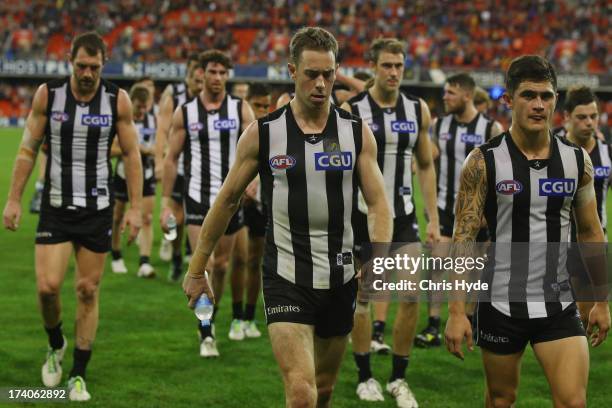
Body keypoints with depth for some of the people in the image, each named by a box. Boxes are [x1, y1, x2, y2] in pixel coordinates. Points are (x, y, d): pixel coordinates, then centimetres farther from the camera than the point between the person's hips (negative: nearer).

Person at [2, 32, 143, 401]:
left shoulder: (118, 100, -4)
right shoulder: (48, 94, -4)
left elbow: (132, 154, 2)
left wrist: (135, 207, -2)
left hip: (98, 208, 0)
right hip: (56, 205, 0)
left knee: (88, 291, 3)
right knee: (47, 286, -11)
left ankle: (79, 375, 13)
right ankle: (56, 345, 20)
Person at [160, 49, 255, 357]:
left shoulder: (241, 110, 3)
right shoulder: (185, 113, 2)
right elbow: (171, 159, 5)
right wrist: (165, 203, 0)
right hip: (197, 198, -2)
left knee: (221, 265, 11)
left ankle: (210, 318, 33)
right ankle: (206, 334, -9)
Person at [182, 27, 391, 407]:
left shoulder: (357, 132, 2)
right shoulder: (263, 133, -3)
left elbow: (379, 204, 0)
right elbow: (227, 201, 6)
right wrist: (197, 269, 9)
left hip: (340, 279, 3)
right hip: (286, 279, -3)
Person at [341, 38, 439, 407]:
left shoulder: (418, 110, 3)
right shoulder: (352, 111, -7)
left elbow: (426, 166, 10)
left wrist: (433, 219, 5)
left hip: (403, 214, 3)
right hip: (363, 214, -3)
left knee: (411, 296, -4)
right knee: (362, 297, 4)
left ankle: (399, 378, 10)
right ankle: (366, 377, 18)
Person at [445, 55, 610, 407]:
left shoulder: (578, 160, 1)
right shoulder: (485, 162, -8)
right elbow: (463, 238, -8)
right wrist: (457, 311, -14)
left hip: (559, 307, 2)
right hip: (501, 305, -2)